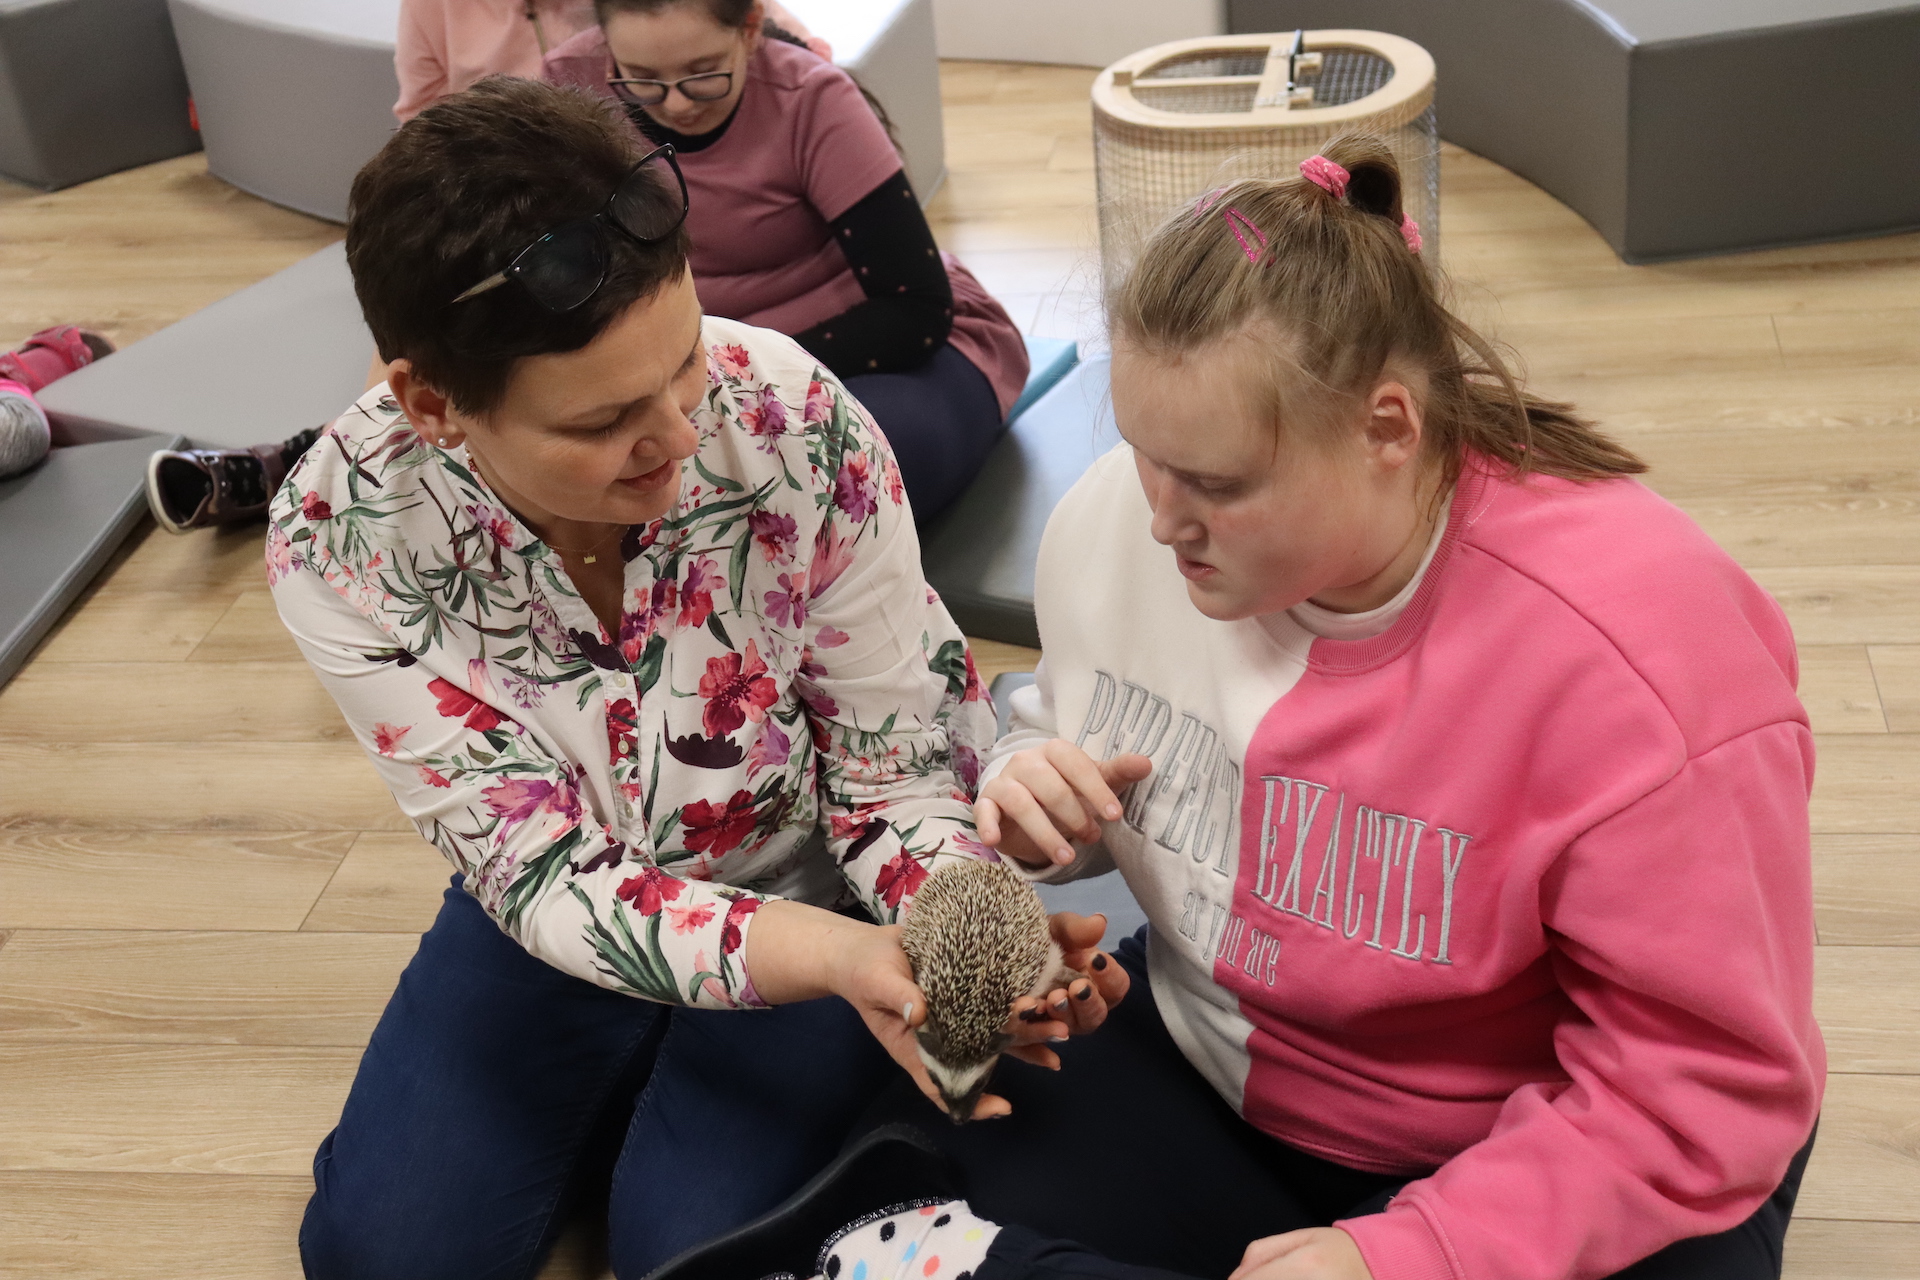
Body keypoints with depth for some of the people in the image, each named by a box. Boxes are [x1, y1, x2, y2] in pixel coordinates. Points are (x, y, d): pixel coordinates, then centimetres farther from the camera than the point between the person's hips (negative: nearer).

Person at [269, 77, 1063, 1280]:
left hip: (816, 895, -2)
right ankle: (617, 1109, 22)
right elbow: (548, 876, -23)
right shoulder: (345, 535, -25)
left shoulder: (791, 417, -29)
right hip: (571, 904, 2)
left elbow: (901, 761, -17)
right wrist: (835, 957, -39)